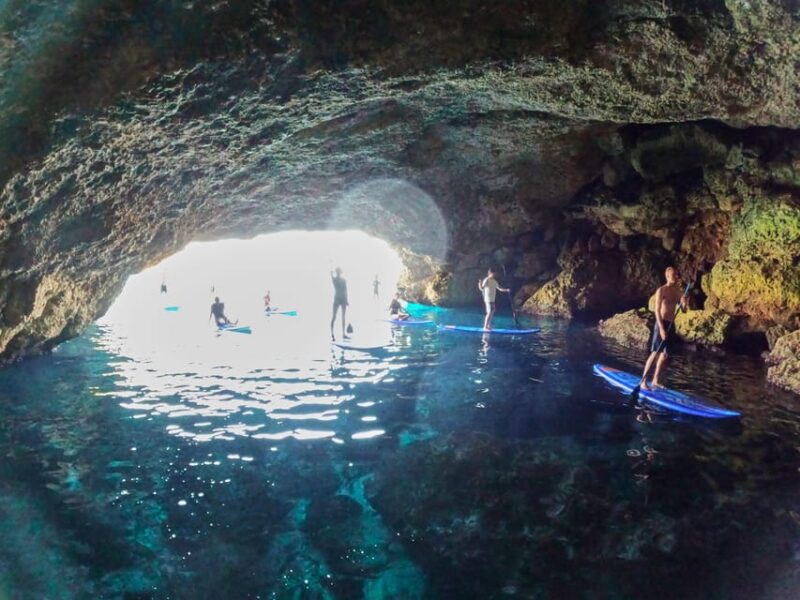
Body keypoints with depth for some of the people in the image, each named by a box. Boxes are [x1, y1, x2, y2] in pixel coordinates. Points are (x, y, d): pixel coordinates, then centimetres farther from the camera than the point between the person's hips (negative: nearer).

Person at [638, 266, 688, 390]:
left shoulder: (678, 291, 10)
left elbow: (684, 310, 13)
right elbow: (657, 310, -15)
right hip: (661, 323, -7)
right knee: (655, 353, -10)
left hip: (671, 325, 7)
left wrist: (684, 303, -11)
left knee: (665, 354, 8)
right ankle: (643, 381, -8)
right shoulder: (661, 290, -8)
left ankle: (656, 381, 17)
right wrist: (661, 328, -23)